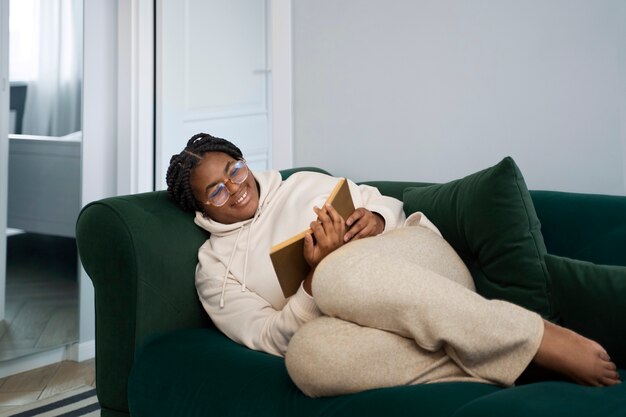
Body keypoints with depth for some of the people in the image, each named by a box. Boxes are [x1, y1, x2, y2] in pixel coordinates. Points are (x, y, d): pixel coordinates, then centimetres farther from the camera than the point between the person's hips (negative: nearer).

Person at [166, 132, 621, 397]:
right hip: (362, 319, 0)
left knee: (344, 272, -35)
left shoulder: (302, 183, 19)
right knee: (307, 353, -36)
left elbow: (386, 202, 20)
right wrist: (315, 276, -18)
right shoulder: (213, 266, 12)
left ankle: (538, 338, -28)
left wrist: (376, 218, -5)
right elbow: (270, 339, -1)